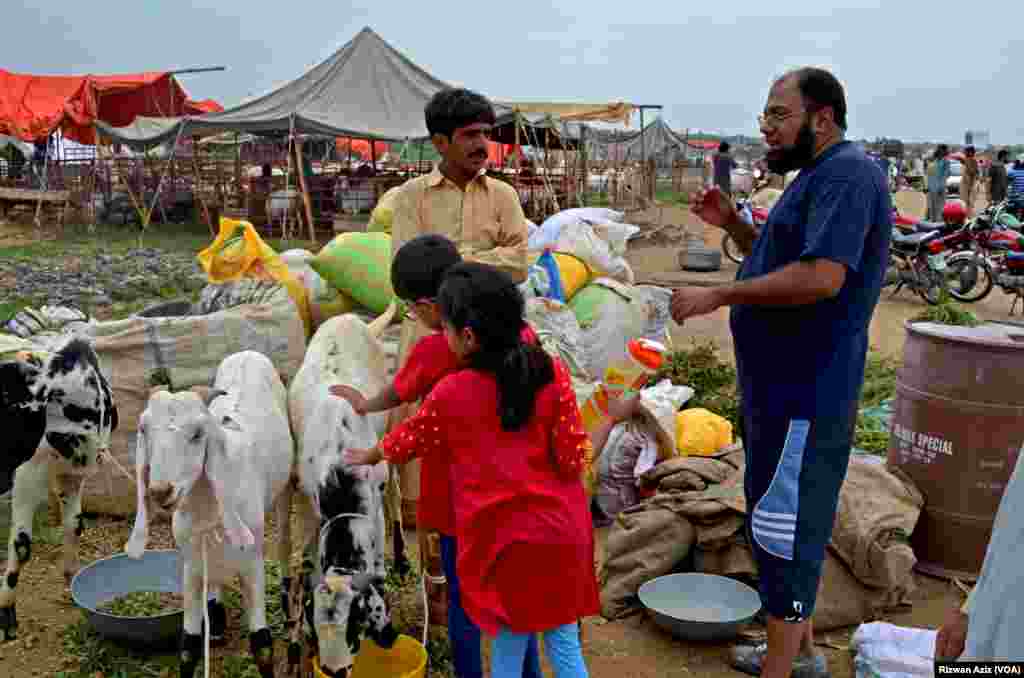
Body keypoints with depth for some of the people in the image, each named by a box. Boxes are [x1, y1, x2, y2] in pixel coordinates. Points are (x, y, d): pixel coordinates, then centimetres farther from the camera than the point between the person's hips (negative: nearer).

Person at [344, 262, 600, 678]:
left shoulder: (451, 394, -8)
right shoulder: (553, 373, -8)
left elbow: (408, 440, 11)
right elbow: (575, 459, -6)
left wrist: (366, 457, 31)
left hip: (501, 539, -1)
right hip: (560, 531, 2)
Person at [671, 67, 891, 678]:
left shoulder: (847, 173, -17)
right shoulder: (818, 176, 16)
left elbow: (822, 276, -29)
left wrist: (718, 296, -22)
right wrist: (732, 224, 8)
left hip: (806, 393, -11)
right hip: (783, 384, 11)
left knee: (786, 531, -2)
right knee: (790, 524, 20)